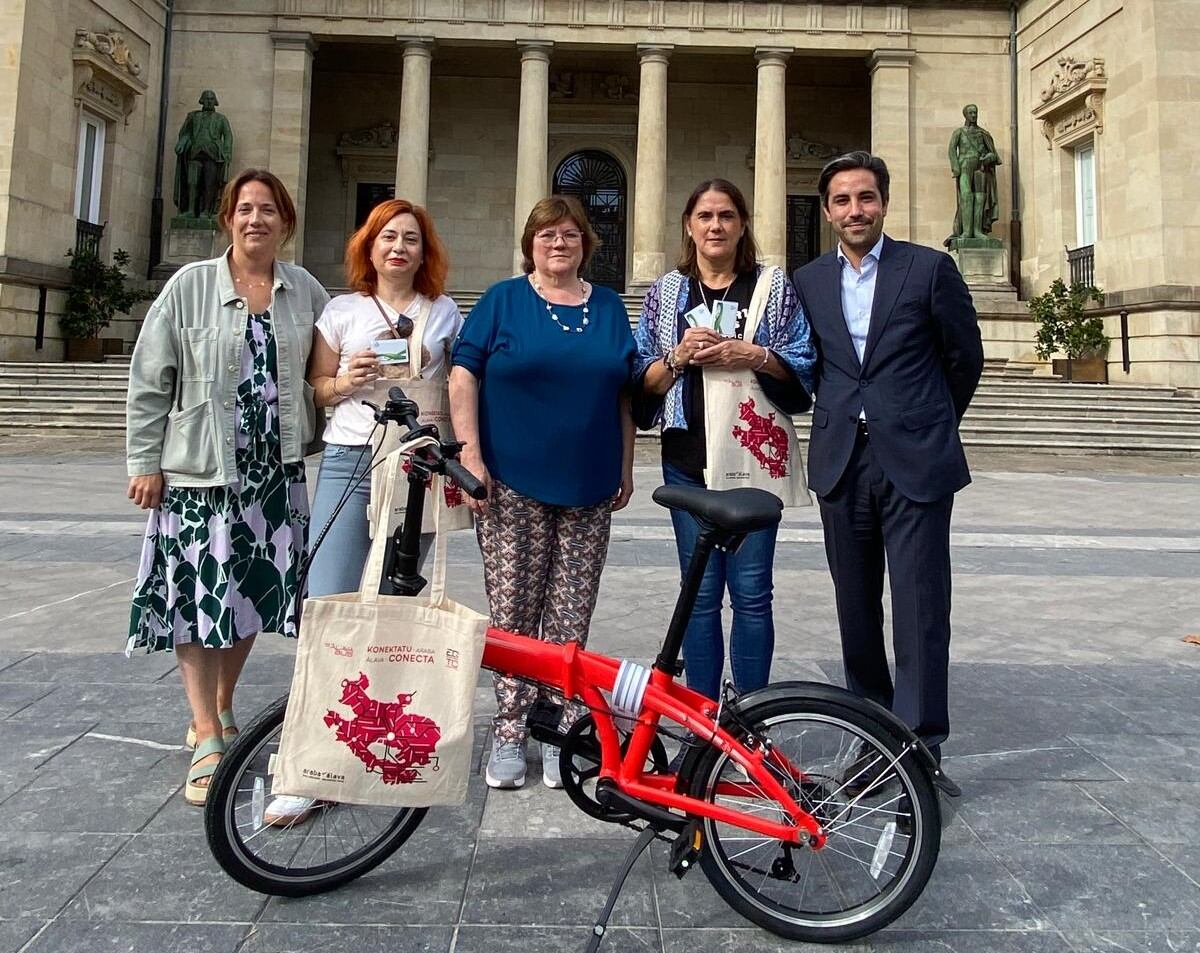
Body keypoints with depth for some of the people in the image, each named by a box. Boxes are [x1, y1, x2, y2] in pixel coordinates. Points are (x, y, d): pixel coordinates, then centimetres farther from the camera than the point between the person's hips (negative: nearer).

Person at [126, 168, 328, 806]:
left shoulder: (305, 291, 6)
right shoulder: (190, 285, -1)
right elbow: (149, 379, -1)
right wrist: (144, 461, -4)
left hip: (273, 470, 3)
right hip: (197, 469, -2)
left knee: (255, 588, 8)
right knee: (201, 596, -3)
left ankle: (220, 710, 29)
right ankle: (207, 743, 6)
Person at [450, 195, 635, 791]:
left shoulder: (609, 307, 15)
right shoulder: (503, 299, 6)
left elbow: (625, 393, 18)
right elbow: (463, 375, 1)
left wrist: (625, 467, 13)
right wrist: (469, 453, -9)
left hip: (589, 490, 3)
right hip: (512, 486, -2)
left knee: (570, 618, 4)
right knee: (513, 613, -1)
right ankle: (510, 732, 12)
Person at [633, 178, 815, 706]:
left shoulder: (774, 287, 7)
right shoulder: (665, 292, 10)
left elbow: (804, 368, 3)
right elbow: (642, 382, 8)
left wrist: (756, 356, -14)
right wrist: (678, 356, -11)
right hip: (689, 458, 1)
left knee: (750, 592, -1)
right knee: (700, 593, 5)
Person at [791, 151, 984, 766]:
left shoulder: (930, 268, 1)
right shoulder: (808, 281, 11)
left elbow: (965, 359, 9)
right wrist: (840, 421, 13)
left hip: (916, 462, -3)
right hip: (840, 462, 4)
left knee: (920, 607, -4)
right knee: (855, 607, 10)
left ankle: (920, 745, 6)